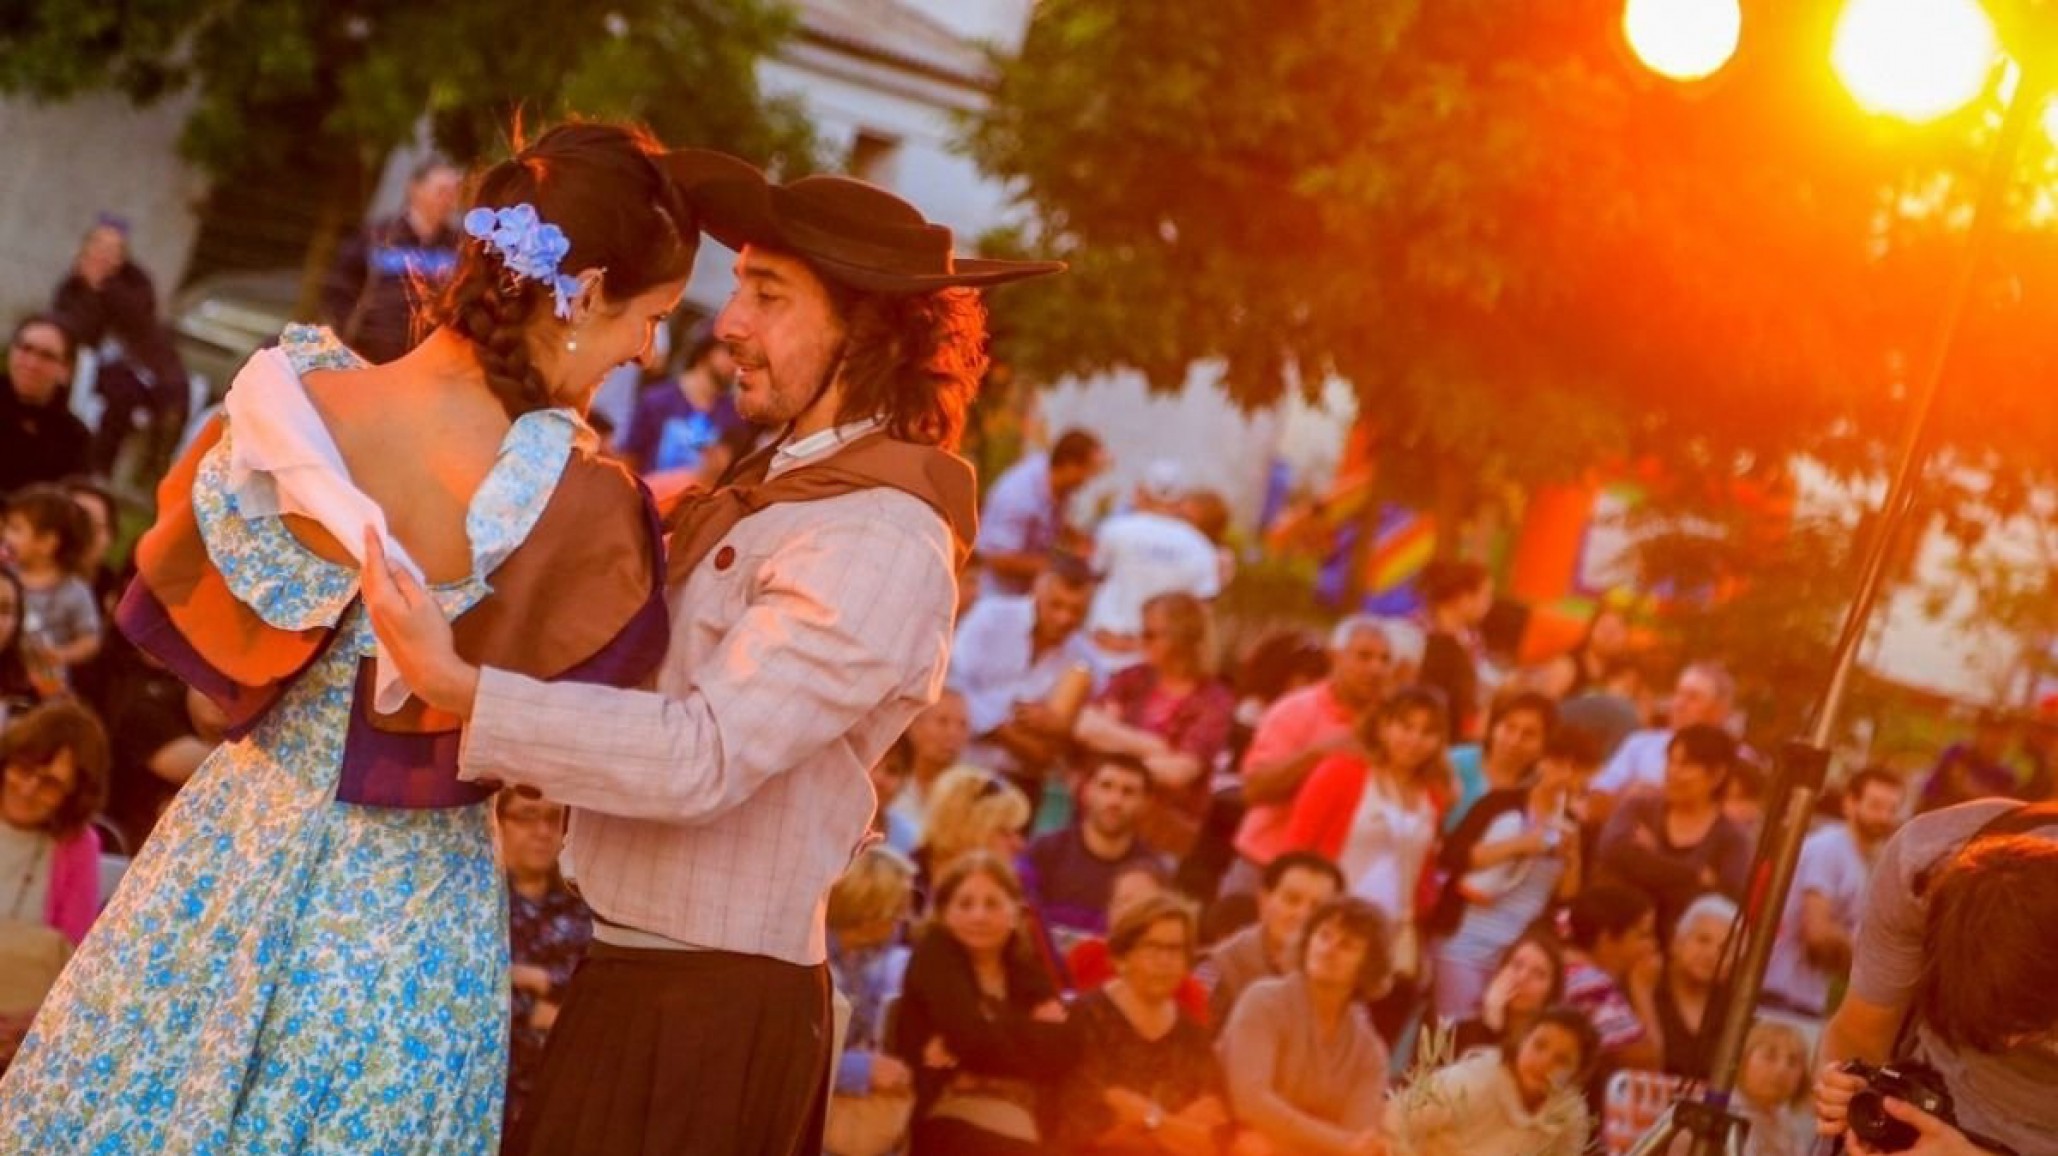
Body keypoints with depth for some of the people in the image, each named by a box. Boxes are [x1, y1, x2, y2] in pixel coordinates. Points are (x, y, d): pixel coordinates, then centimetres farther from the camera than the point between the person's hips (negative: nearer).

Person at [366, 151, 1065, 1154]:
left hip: (711, 1004, -9)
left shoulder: (879, 542, -18)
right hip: (642, 978, 9)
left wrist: (460, 688, -32)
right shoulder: (774, 490, 11)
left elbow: (704, 754, -26)